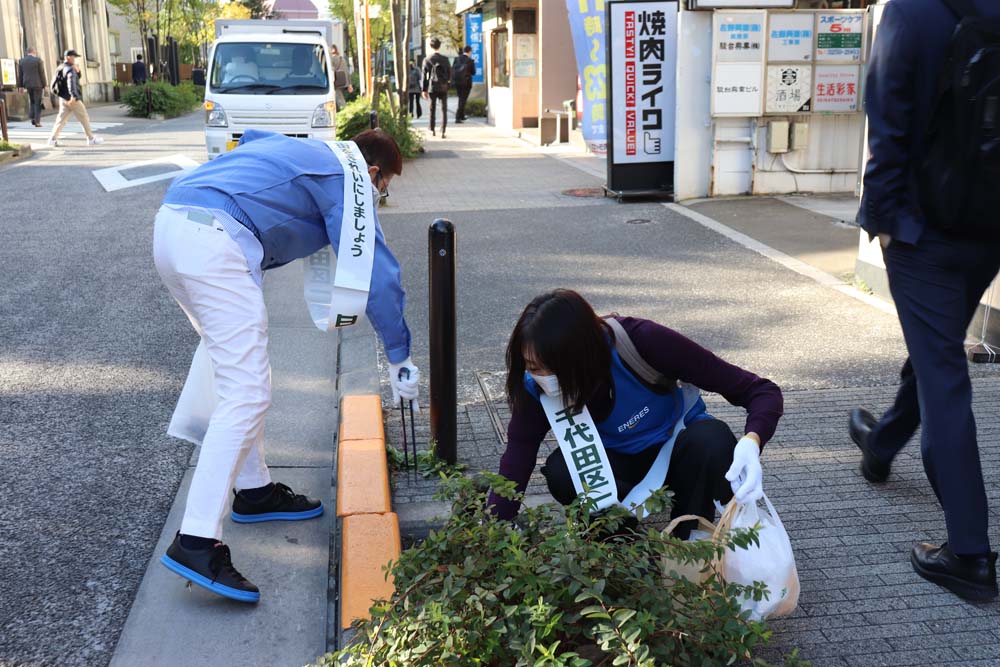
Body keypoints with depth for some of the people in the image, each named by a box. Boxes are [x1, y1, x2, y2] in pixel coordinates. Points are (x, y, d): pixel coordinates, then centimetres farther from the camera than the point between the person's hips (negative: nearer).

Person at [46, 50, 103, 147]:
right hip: (72, 99, -8)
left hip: (63, 98, 8)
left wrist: (77, 71, 10)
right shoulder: (70, 69, -16)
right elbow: (71, 82, -33)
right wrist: (73, 95, -43)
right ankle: (91, 139, 10)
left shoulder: (61, 69, 14)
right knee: (84, 118, 3)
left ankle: (52, 139, 3)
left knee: (61, 119, 8)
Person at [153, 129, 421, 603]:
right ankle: (196, 543, -15)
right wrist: (400, 359, 11)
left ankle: (253, 491, 29)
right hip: (214, 242, -10)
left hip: (170, 225, 10)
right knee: (246, 394, -10)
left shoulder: (307, 153, 30)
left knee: (234, 362, 22)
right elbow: (375, 274, 2)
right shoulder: (349, 177, 7)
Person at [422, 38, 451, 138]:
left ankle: (432, 130, 20)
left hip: (431, 88, 1)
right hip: (443, 88, -1)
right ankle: (443, 131, -4)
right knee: (444, 110, 3)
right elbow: (449, 73, 1)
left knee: (432, 109, 13)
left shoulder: (427, 60, -5)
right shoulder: (445, 59, -5)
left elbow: (424, 76, -2)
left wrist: (424, 90, 4)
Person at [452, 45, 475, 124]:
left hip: (457, 81, 5)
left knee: (461, 99, 21)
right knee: (463, 100, -1)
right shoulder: (470, 61, -11)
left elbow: (452, 69, 0)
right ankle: (458, 118, -11)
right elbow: (473, 72, -3)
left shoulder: (456, 59, -1)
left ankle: (461, 116, 30)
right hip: (466, 82, -5)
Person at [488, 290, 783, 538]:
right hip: (619, 462, 2)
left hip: (678, 450, -1)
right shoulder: (537, 386, -23)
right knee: (560, 473, -30)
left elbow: (763, 392, -30)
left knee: (712, 439, -35)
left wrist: (751, 442, -50)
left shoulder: (642, 341, -33)